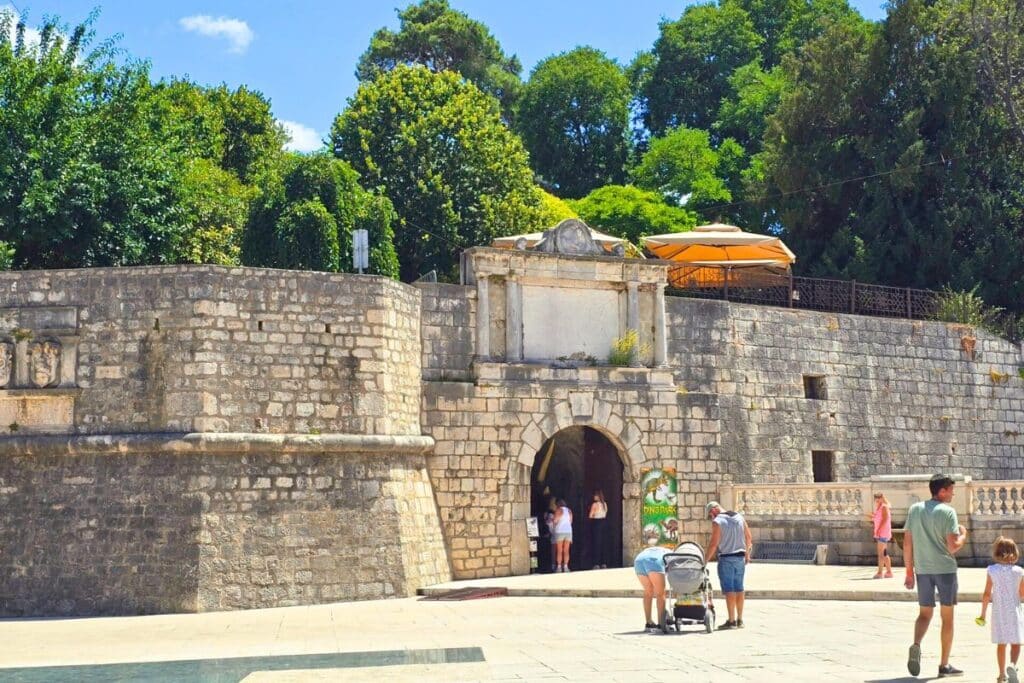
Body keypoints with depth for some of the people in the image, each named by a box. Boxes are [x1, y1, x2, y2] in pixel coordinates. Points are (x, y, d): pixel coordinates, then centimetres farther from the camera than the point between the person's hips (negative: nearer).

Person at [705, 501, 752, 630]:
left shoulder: (717, 522, -10)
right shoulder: (739, 517, 9)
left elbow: (714, 544, -15)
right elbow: (748, 538, 12)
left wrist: (705, 560, -10)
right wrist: (747, 554, 23)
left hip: (726, 558, -6)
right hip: (740, 557, 6)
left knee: (729, 590, -4)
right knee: (739, 589, 11)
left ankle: (732, 621, -6)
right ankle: (740, 620, 14)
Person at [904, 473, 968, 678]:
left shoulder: (915, 509, 5)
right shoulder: (947, 511, -10)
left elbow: (907, 543, 6)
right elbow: (953, 546, -16)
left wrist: (909, 571, 13)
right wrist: (963, 535, 5)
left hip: (922, 569, 4)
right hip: (945, 569, -4)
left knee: (925, 612, 14)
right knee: (947, 617, 8)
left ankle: (916, 645, -14)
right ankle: (944, 665, 12)